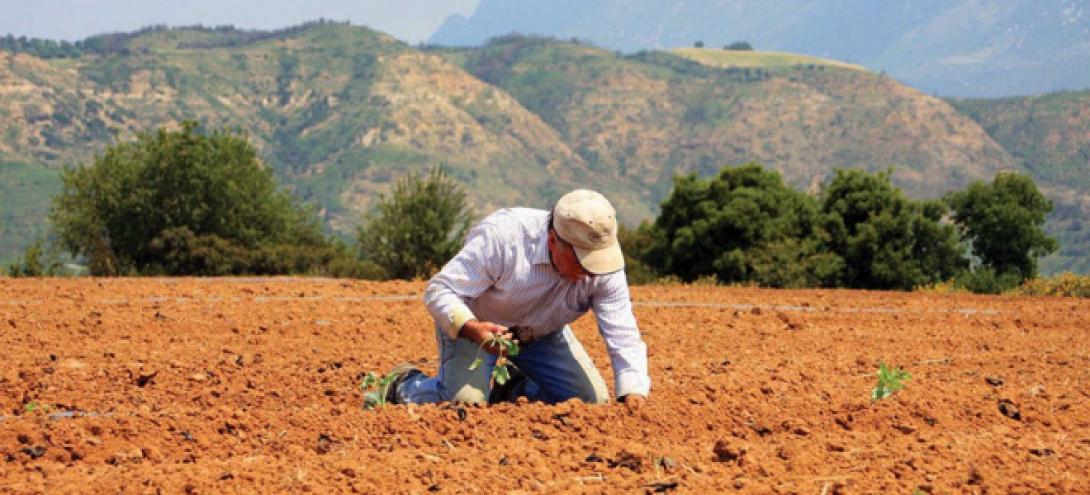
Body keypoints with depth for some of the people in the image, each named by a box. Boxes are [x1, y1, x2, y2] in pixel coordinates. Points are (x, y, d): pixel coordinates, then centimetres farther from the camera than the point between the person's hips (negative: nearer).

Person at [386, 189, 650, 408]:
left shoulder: (604, 265, -25)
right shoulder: (502, 238, -37)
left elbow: (623, 338, -25)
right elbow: (438, 291, -32)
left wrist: (633, 399, -39)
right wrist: (472, 329, -51)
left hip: (543, 334, 5)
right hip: (471, 324, -5)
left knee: (593, 400, -5)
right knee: (465, 402, -26)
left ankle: (512, 390, 21)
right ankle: (405, 385, 7)